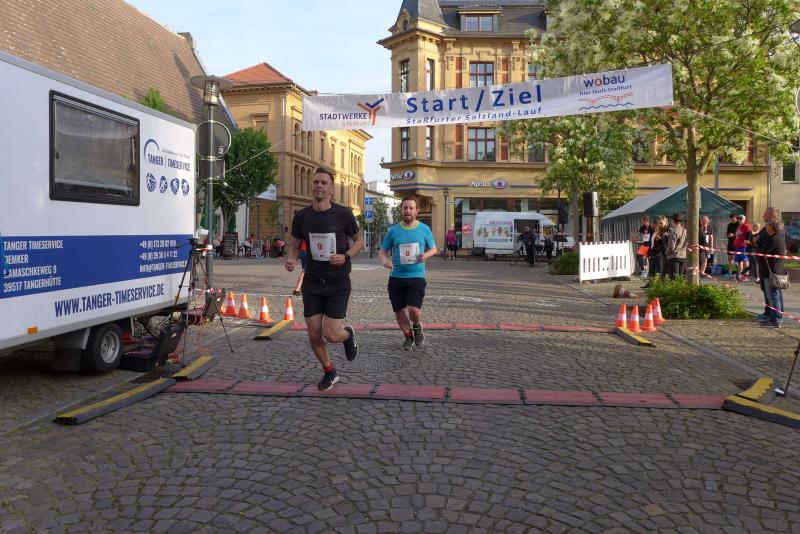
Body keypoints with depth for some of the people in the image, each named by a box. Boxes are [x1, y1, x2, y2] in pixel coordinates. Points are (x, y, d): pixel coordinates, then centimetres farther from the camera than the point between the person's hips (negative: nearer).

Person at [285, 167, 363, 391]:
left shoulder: (343, 214, -9)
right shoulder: (301, 216, -1)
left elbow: (359, 240, 4)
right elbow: (294, 244, 12)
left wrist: (346, 256, -15)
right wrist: (291, 260, -10)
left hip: (338, 282, -3)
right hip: (312, 282, 3)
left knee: (331, 335, -9)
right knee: (314, 334, 4)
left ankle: (348, 334, 29)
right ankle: (329, 372, 30)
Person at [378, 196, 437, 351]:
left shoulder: (424, 229, 2)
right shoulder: (393, 231, 3)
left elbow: (433, 248, 14)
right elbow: (382, 250, 9)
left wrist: (426, 254, -10)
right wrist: (384, 260, -14)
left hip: (416, 276, -2)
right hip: (396, 277, 2)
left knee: (413, 309, -18)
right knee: (399, 312, 7)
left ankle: (417, 327, 18)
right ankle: (408, 336, 35)